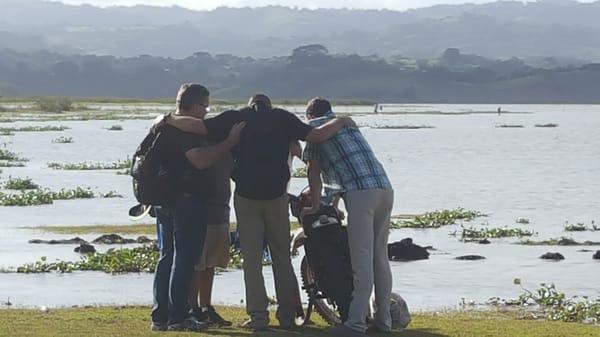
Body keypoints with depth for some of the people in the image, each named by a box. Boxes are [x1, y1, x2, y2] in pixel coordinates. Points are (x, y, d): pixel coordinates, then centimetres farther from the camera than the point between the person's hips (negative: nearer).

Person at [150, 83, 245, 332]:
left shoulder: (164, 126, 16)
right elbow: (201, 160, -24)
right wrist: (230, 141, -20)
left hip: (166, 201, 10)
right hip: (188, 201, -10)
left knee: (168, 256, 12)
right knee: (185, 258, -5)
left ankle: (160, 316, 13)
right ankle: (178, 317, -5)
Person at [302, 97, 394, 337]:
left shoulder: (316, 126, 10)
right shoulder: (348, 123, 30)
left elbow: (314, 170, 9)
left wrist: (315, 205, 18)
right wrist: (321, 192, 45)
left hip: (361, 192, -7)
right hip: (385, 188, 7)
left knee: (362, 260, -10)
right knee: (380, 257, 14)